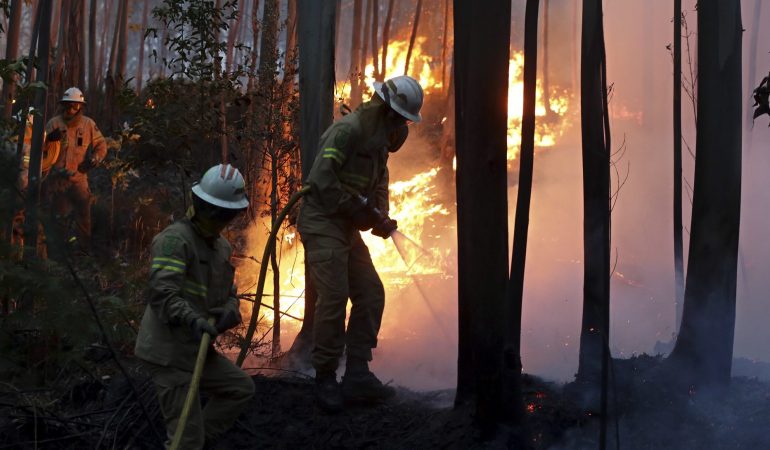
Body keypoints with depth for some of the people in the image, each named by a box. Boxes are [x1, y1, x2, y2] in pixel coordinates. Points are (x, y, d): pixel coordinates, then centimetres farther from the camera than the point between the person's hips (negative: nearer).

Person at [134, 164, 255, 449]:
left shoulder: (222, 247, 12)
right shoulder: (175, 239, -17)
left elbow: (229, 295, 11)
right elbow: (161, 292, -28)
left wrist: (230, 312, -12)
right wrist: (192, 319, -43)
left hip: (195, 349, 9)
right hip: (168, 352, -9)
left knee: (241, 389, 16)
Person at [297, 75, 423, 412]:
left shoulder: (379, 141, 14)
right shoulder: (348, 130, -16)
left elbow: (379, 185, 21)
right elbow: (321, 179, -24)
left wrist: (381, 217, 2)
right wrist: (358, 208, -20)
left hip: (347, 229, 10)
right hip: (322, 223, -10)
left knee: (371, 295, 5)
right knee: (334, 297, -14)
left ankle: (357, 375, 10)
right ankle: (325, 379, -2)